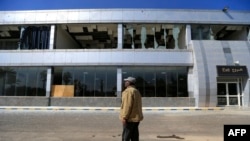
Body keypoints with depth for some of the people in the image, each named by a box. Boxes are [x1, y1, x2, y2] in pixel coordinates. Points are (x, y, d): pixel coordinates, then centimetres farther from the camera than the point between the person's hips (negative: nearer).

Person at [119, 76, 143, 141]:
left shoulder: (128, 91, -12)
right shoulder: (136, 91, 17)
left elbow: (127, 105, -20)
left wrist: (124, 117, -19)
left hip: (130, 118, -9)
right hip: (136, 118, 9)